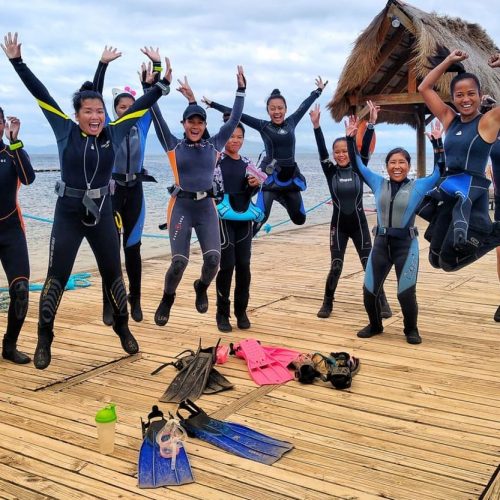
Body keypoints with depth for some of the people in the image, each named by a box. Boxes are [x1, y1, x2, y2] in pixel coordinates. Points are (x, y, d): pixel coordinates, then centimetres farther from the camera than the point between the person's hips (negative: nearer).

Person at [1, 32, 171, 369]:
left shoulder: (114, 133, -1)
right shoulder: (65, 130, -5)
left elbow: (142, 105, 5)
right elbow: (40, 93, -5)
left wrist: (163, 83, 7)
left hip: (102, 214, 2)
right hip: (68, 214, -2)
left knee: (113, 274, 13)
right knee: (57, 277, 2)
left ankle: (123, 329, 32)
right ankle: (44, 339, 15)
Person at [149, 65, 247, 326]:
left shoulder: (214, 145, 10)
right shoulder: (174, 145, 5)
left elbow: (234, 119, 11)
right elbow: (157, 117, 1)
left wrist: (241, 89, 11)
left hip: (207, 207, 2)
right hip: (181, 207, -2)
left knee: (213, 258, -14)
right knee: (179, 261, -11)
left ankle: (201, 287, 21)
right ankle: (167, 300, 18)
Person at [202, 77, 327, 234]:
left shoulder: (291, 123, 7)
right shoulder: (263, 126, -2)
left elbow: (304, 105, 21)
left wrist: (319, 90, 35)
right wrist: (213, 104, -1)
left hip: (291, 177, 5)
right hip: (271, 176, -4)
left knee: (299, 219, 17)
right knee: (261, 216, -20)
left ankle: (281, 198, 44)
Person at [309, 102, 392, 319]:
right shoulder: (330, 171, 0)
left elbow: (365, 148, -11)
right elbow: (321, 151, -12)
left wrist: (371, 123, -22)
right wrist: (316, 126, -23)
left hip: (359, 224, 0)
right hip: (338, 225, 0)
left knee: (370, 265, 1)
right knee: (336, 266, -1)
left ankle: (382, 303, 10)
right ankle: (327, 303, 16)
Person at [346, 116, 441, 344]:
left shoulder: (418, 186, -2)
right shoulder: (379, 184, 5)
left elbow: (439, 172, -7)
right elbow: (358, 165, 7)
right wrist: (350, 138, -1)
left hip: (406, 244, -3)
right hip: (381, 243, 3)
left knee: (406, 293, -2)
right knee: (369, 290, 6)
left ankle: (411, 330, 22)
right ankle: (375, 325, 31)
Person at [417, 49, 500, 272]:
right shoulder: (449, 119, 11)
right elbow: (424, 88, 13)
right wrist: (449, 60, 11)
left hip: (473, 192, -6)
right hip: (448, 192, 6)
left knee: (448, 260, -12)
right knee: (436, 259, 8)